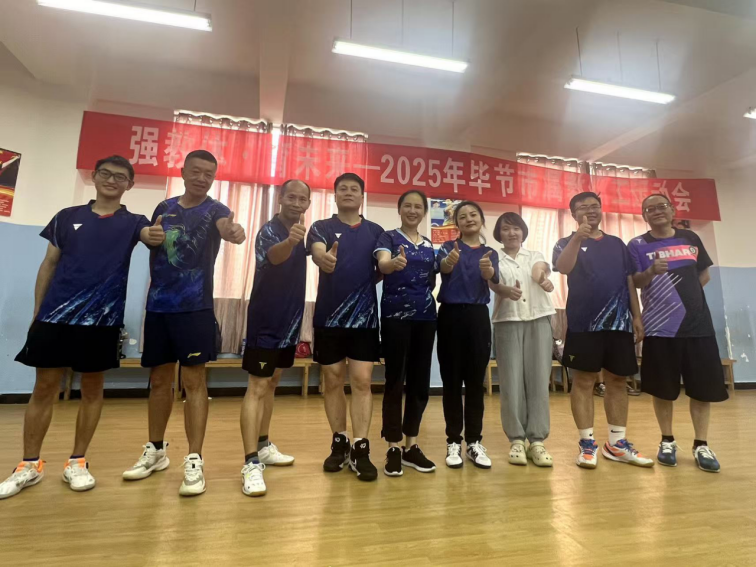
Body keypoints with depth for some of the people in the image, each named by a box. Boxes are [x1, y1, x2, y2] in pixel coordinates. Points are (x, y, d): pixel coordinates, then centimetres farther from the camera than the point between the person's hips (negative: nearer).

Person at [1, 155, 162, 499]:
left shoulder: (132, 222, 4)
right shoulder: (67, 217, 10)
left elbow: (149, 234, -19)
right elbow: (49, 265, 12)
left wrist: (155, 235, -44)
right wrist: (36, 312, 8)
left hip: (101, 319, -1)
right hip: (54, 315, 2)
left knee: (92, 389, 6)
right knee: (44, 389, 7)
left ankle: (77, 462, 21)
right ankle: (29, 465, 23)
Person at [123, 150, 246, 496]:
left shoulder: (214, 210, -3)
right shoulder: (164, 208, 11)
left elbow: (228, 229, -28)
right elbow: (152, 249, 22)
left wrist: (235, 231, -49)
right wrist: (149, 237, 1)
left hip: (194, 307, -5)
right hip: (158, 305, 5)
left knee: (194, 380, -4)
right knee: (159, 379, 14)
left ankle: (194, 461, 4)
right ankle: (155, 451, 30)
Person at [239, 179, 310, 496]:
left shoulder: (300, 232, 7)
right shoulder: (269, 231, -17)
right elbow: (273, 256, -41)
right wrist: (289, 241, -60)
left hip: (289, 320, 8)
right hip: (266, 321, -8)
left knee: (272, 383, 16)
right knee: (258, 388, -8)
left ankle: (263, 446, 29)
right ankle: (251, 464, -3)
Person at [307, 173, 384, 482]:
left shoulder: (376, 231, 10)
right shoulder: (321, 227, 3)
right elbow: (317, 252, -19)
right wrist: (324, 258, -42)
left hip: (365, 316, 1)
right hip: (329, 316, 0)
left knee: (361, 381, -1)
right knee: (332, 381, 8)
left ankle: (361, 448, 7)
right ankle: (339, 442, 24)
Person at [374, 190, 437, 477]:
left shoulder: (430, 245, 15)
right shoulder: (388, 237, 0)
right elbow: (382, 264, -23)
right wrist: (394, 263, -43)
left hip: (425, 316, 6)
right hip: (396, 314, -5)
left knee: (420, 381, 8)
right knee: (395, 380, -1)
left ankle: (411, 445, 22)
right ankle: (394, 448, 12)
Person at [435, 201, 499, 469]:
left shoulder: (490, 253, 9)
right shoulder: (448, 247, 3)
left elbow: (494, 279, -13)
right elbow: (442, 266, -21)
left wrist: (488, 270, -37)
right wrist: (449, 261, -46)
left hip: (478, 317, 2)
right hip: (451, 315, -2)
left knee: (476, 381, 6)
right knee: (452, 380, 3)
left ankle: (474, 441, 18)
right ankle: (453, 441, 14)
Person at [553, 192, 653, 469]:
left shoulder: (618, 244, 15)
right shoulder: (568, 243, 3)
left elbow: (630, 281, 14)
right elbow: (563, 268, -19)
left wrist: (637, 316, 8)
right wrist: (578, 238, -32)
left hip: (619, 321, 5)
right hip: (583, 323, -4)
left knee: (617, 381, 9)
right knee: (583, 381, -1)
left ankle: (617, 442, 20)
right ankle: (587, 443, 9)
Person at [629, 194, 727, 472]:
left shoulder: (690, 238, 11)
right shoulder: (638, 245, -1)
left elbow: (705, 273, 18)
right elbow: (633, 282, -9)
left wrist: (687, 293, 5)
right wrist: (651, 272, -28)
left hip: (698, 323, 3)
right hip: (660, 326, -3)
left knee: (704, 385, 5)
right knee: (663, 388, 4)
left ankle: (701, 445, 18)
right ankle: (667, 441, 20)